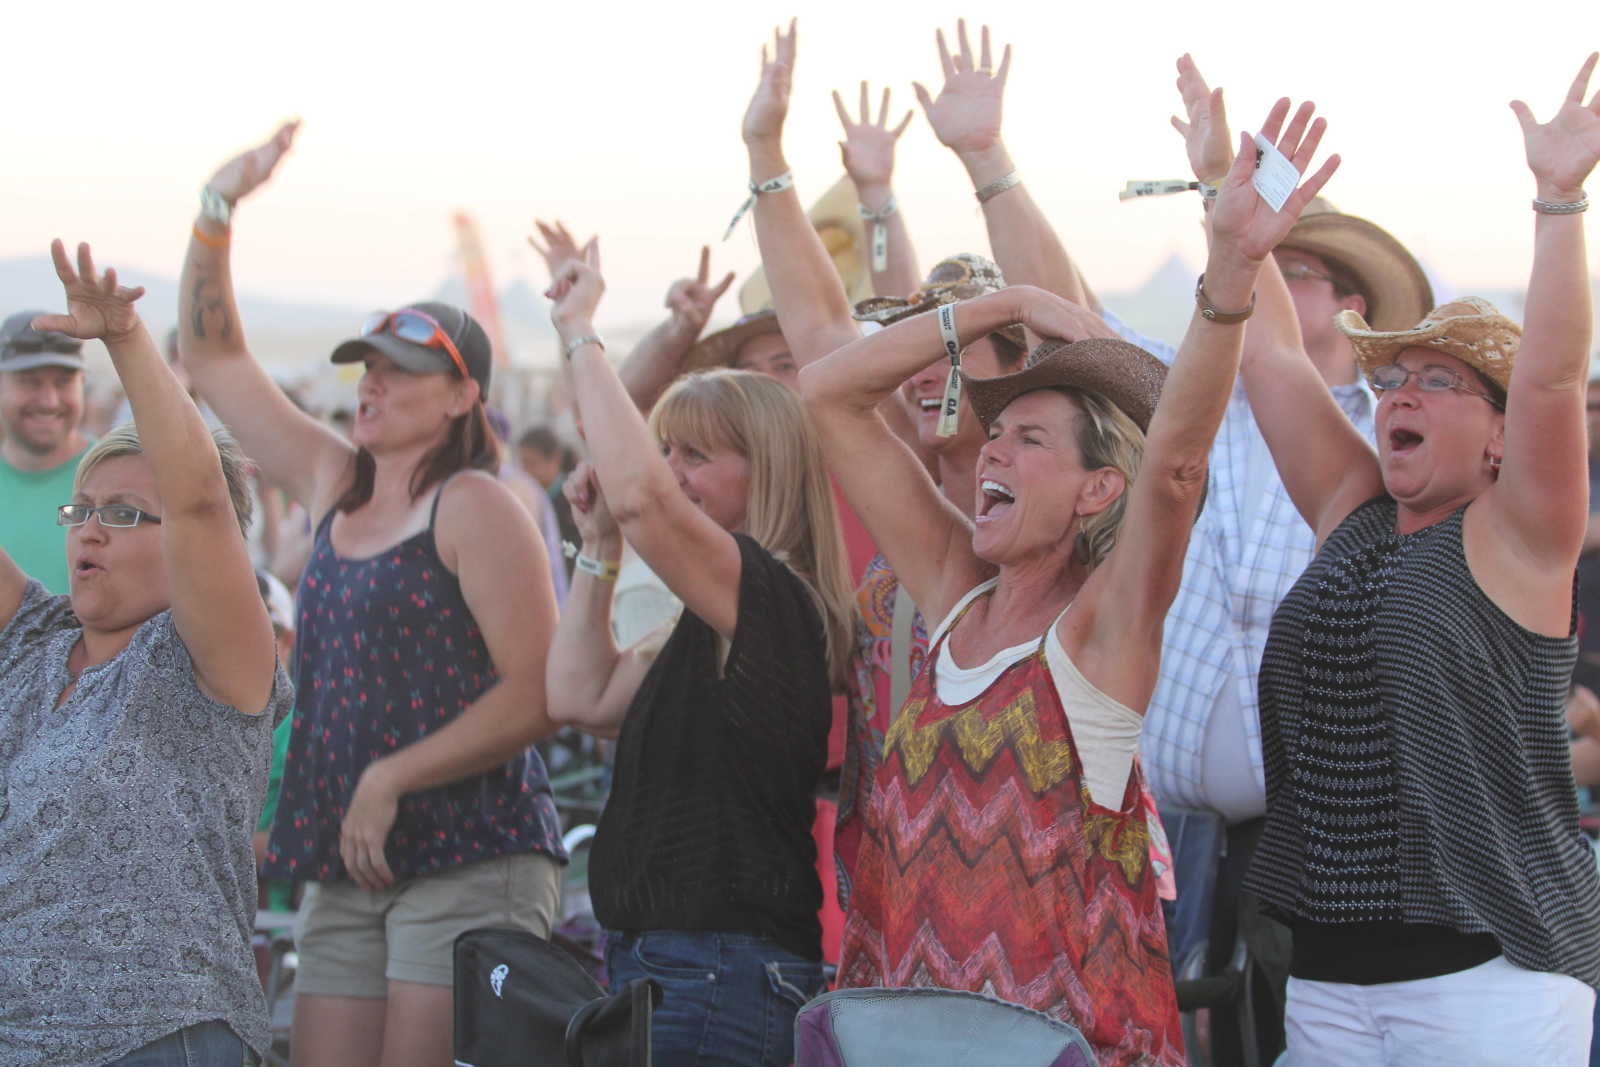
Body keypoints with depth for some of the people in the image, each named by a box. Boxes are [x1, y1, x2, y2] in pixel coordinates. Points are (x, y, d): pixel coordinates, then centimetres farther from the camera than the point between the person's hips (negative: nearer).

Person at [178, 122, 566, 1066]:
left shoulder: (475, 508, -7)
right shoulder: (334, 485, 14)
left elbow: (539, 693, -14)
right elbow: (215, 359, 23)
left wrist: (390, 781, -15)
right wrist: (216, 215, 14)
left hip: (470, 857, -7)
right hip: (345, 866, 7)